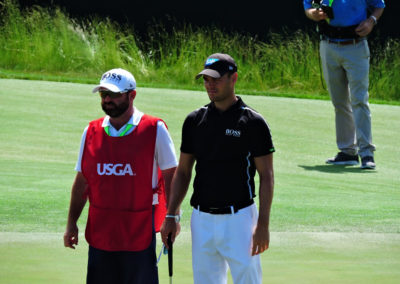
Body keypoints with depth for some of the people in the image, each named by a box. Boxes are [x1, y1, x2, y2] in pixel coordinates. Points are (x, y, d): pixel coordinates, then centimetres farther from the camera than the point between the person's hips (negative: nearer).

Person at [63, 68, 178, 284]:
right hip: (99, 229, 4)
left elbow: (170, 175, -1)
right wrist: (71, 223, 10)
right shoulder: (91, 132, 9)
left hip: (140, 231, -4)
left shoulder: (154, 130, -3)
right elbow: (81, 181, 13)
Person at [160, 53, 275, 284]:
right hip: (202, 219, 4)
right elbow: (183, 171, 14)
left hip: (239, 219, -4)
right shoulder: (195, 120, 8)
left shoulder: (253, 122, -5)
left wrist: (263, 224, -13)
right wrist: (171, 215, 7)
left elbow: (267, 176, -5)